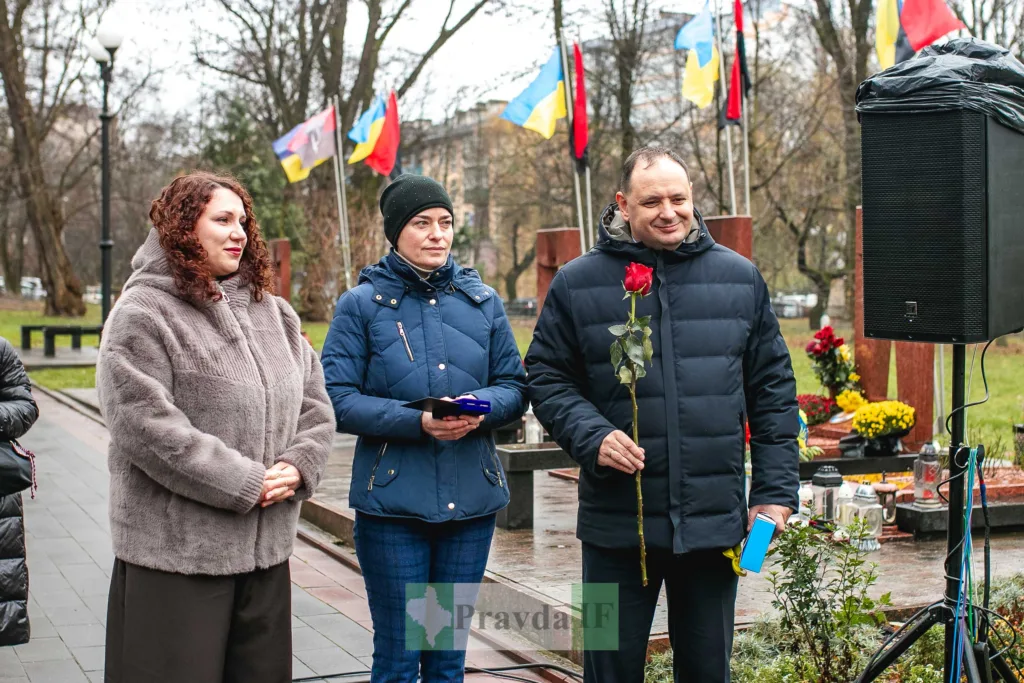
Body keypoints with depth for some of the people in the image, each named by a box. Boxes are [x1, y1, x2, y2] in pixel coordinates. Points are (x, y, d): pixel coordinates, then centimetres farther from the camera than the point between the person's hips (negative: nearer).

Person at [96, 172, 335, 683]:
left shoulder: (272, 312, 14)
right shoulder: (143, 315, -8)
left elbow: (314, 403, 14)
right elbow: (145, 425, -18)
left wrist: (297, 465, -6)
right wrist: (243, 483, -17)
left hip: (266, 547, 7)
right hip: (176, 551, -6)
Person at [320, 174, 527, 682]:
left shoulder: (482, 301, 8)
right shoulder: (361, 304, -1)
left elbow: (515, 387, 9)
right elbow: (338, 400, -8)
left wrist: (481, 407, -14)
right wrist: (417, 421, -21)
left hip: (471, 501, 3)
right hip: (393, 503, -3)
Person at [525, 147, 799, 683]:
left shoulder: (740, 278, 6)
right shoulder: (578, 284, 1)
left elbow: (773, 391, 9)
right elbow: (547, 378, 4)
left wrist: (776, 492, 4)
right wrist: (591, 437, -15)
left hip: (715, 522, 2)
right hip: (618, 524, -1)